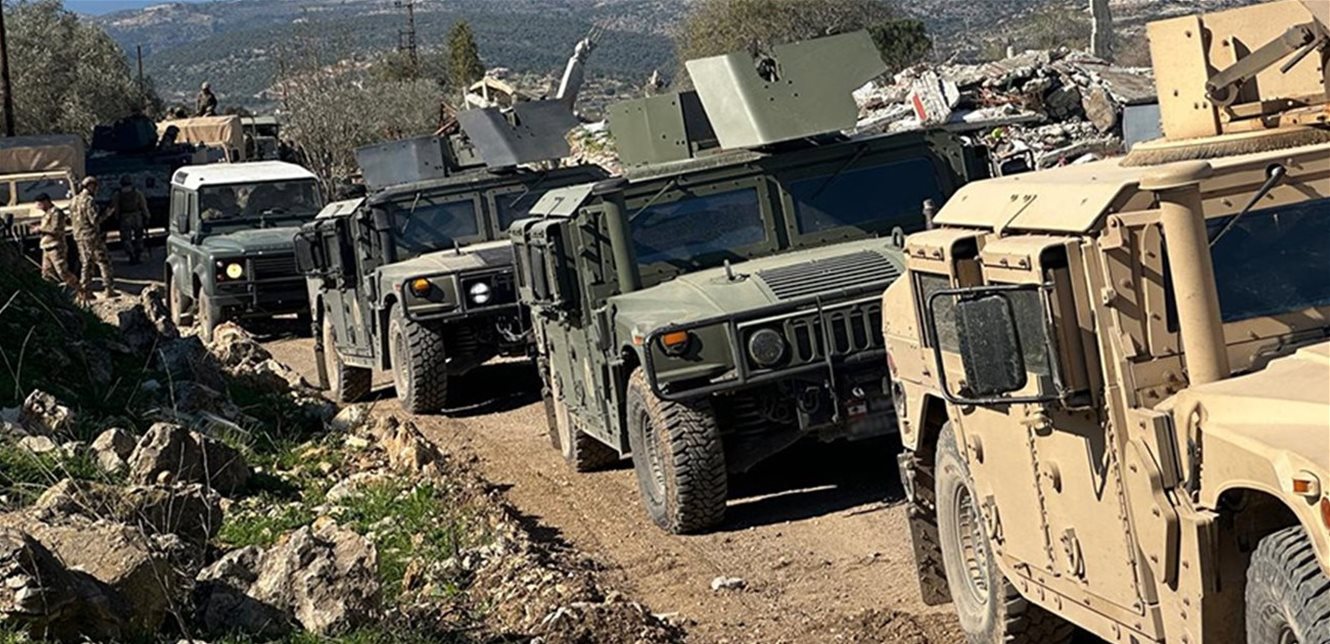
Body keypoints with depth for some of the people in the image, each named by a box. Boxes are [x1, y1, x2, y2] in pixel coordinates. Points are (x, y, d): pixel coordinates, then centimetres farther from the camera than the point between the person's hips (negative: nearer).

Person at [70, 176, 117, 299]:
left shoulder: (74, 200, 11)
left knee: (87, 264, 14)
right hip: (91, 236, -8)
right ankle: (109, 289, -2)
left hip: (79, 237, 8)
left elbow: (72, 219, 16)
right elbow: (94, 219, -21)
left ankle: (86, 291, 12)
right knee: (103, 262, -1)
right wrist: (106, 216, -8)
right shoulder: (89, 200, -16)